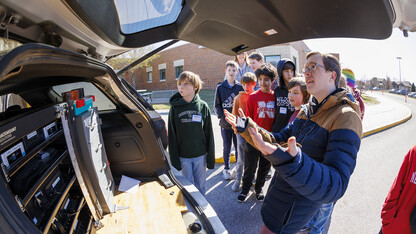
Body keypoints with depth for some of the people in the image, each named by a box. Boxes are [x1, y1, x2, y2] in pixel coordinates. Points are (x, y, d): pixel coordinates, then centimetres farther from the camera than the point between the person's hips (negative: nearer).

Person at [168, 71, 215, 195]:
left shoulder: (203, 106, -3)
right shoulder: (175, 108, -4)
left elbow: (209, 134, -1)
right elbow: (172, 135, -2)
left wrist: (211, 157, 0)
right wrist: (174, 159, -4)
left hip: (200, 155, 0)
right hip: (183, 156, 0)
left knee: (200, 185, 15)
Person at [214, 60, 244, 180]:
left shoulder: (240, 87, 3)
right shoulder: (220, 87, 1)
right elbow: (217, 105, 0)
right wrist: (223, 117, -13)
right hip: (225, 124, 0)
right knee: (226, 148, 11)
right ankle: (226, 168, 28)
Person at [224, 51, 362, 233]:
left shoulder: (345, 117, -23)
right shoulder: (308, 110, 6)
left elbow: (335, 186, -33)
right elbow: (279, 140, 7)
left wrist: (293, 163, -51)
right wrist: (246, 126, -3)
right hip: (281, 191, 8)